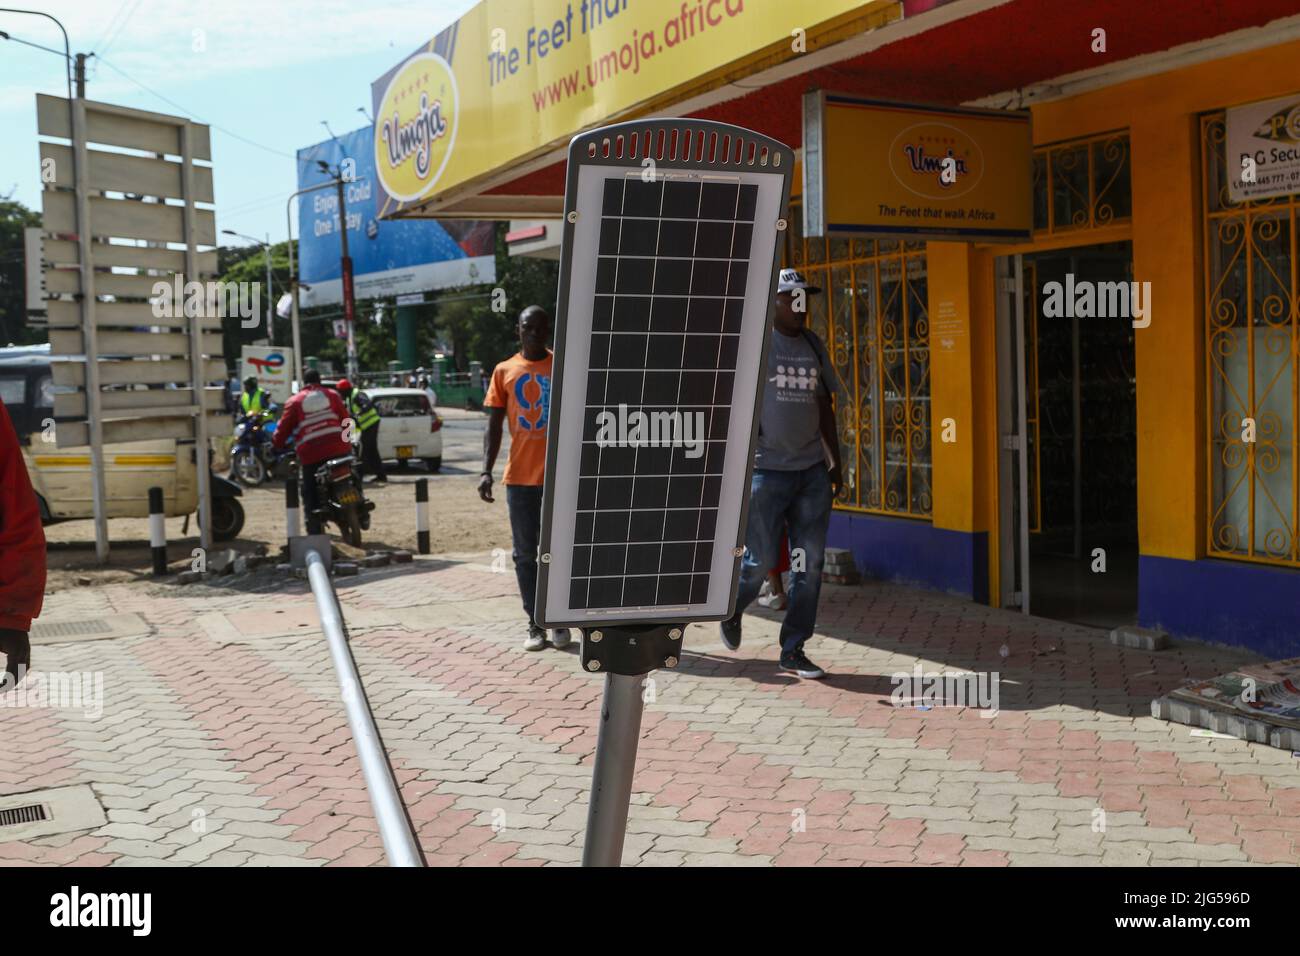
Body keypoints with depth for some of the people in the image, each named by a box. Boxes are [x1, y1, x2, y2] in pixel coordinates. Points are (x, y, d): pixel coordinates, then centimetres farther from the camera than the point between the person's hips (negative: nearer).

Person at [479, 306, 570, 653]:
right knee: (525, 554, 6)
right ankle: (535, 624, 15)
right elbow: (494, 425, 5)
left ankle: (560, 621, 17)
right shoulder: (504, 372, 6)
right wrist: (486, 471, -6)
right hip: (519, 477, 1)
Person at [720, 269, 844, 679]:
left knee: (809, 563, 3)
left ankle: (793, 650, 12)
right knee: (760, 560, -2)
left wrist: (836, 461, 16)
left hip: (812, 471, 5)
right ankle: (731, 610, 30)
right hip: (767, 470, -5)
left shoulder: (813, 345, 13)